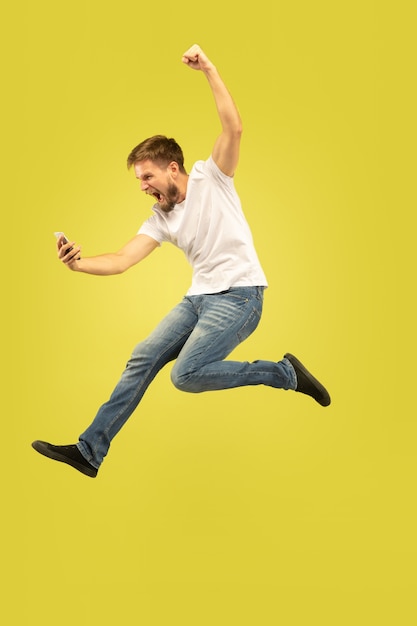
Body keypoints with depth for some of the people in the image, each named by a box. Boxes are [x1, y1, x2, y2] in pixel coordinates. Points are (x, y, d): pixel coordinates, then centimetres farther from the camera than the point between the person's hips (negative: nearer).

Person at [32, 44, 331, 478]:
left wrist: (208, 69, -24)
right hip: (199, 296, 7)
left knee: (186, 374, -20)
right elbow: (121, 261, 2)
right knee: (143, 358, 2)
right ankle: (90, 450, 9)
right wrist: (79, 263, -15)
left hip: (239, 295, -7)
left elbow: (234, 127, -20)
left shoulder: (211, 177, -4)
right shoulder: (161, 219, 11)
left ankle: (284, 373, -5)